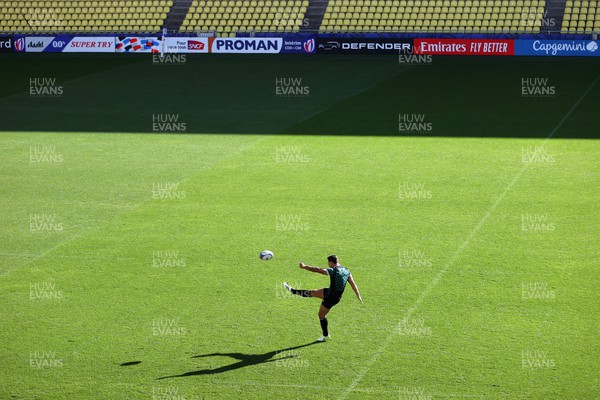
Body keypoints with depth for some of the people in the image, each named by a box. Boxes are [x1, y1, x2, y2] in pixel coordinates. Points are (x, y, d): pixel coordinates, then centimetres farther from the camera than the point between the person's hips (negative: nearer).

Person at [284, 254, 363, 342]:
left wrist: (304, 267, -16)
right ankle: (292, 290, 32)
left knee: (321, 315, 11)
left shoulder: (333, 271, -21)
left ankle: (325, 335, 22)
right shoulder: (346, 271, 1)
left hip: (331, 297, -7)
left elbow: (317, 270, -22)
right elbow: (353, 284, 3)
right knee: (312, 293, 18)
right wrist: (358, 295, 8)